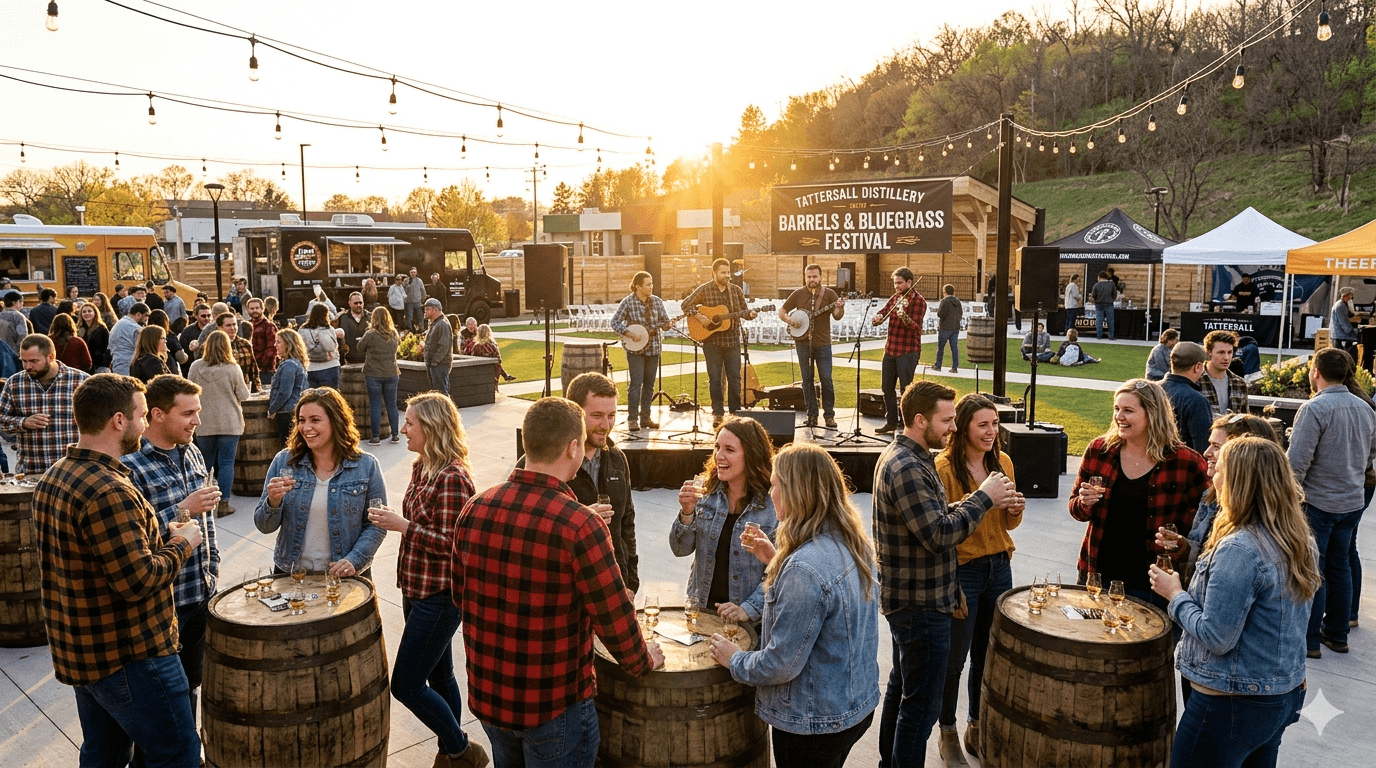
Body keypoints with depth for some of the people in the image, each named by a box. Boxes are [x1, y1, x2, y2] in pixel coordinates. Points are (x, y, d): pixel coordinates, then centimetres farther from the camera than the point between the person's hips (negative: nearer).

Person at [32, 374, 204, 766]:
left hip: (81, 652, 10)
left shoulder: (54, 476, 6)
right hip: (128, 657, -10)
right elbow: (138, 580, -27)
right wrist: (181, 544, -11)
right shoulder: (108, 491, -26)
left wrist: (160, 535, 6)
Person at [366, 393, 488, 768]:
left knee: (405, 685, -2)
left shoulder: (452, 477, -22)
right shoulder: (422, 467, 7)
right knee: (439, 677, 19)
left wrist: (402, 525, -21)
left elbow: (452, 543, -24)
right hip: (419, 590, 9)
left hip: (439, 596, -9)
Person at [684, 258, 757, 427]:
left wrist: (750, 314, -10)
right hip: (712, 341, -2)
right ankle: (718, 413, 11)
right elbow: (686, 304, 0)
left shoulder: (736, 290, 7)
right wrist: (698, 316, -14)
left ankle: (735, 411, 13)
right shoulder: (704, 290, -2)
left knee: (734, 377, 3)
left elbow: (744, 310, 12)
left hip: (732, 341, 2)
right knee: (715, 378, 2)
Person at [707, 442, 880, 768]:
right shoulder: (856, 545, -2)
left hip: (816, 723, -8)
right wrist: (776, 562, 9)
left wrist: (735, 660, -7)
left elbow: (781, 665, -26)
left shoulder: (804, 568, -31)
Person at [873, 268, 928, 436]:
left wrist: (903, 316, -41)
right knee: (887, 387, 11)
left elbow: (915, 326, -21)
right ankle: (891, 422, 23)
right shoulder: (895, 298, 12)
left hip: (908, 351, -7)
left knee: (905, 389, -6)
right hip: (890, 349, 7)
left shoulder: (919, 301, -9)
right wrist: (877, 318, -14)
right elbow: (882, 314, 11)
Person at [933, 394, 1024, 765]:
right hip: (961, 570, -6)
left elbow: (1008, 524, 14)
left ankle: (978, 727, 34)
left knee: (988, 654, 16)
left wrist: (1016, 510, -7)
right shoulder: (945, 467, -14)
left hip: (999, 567, 6)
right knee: (954, 658, 5)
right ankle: (947, 733, 25)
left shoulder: (1003, 462, 5)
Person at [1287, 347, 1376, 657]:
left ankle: (1309, 640, 10)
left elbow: (1297, 462, -23)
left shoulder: (1314, 409, -19)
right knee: (1339, 567, 17)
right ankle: (1337, 634, 27)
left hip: (1318, 502, -7)